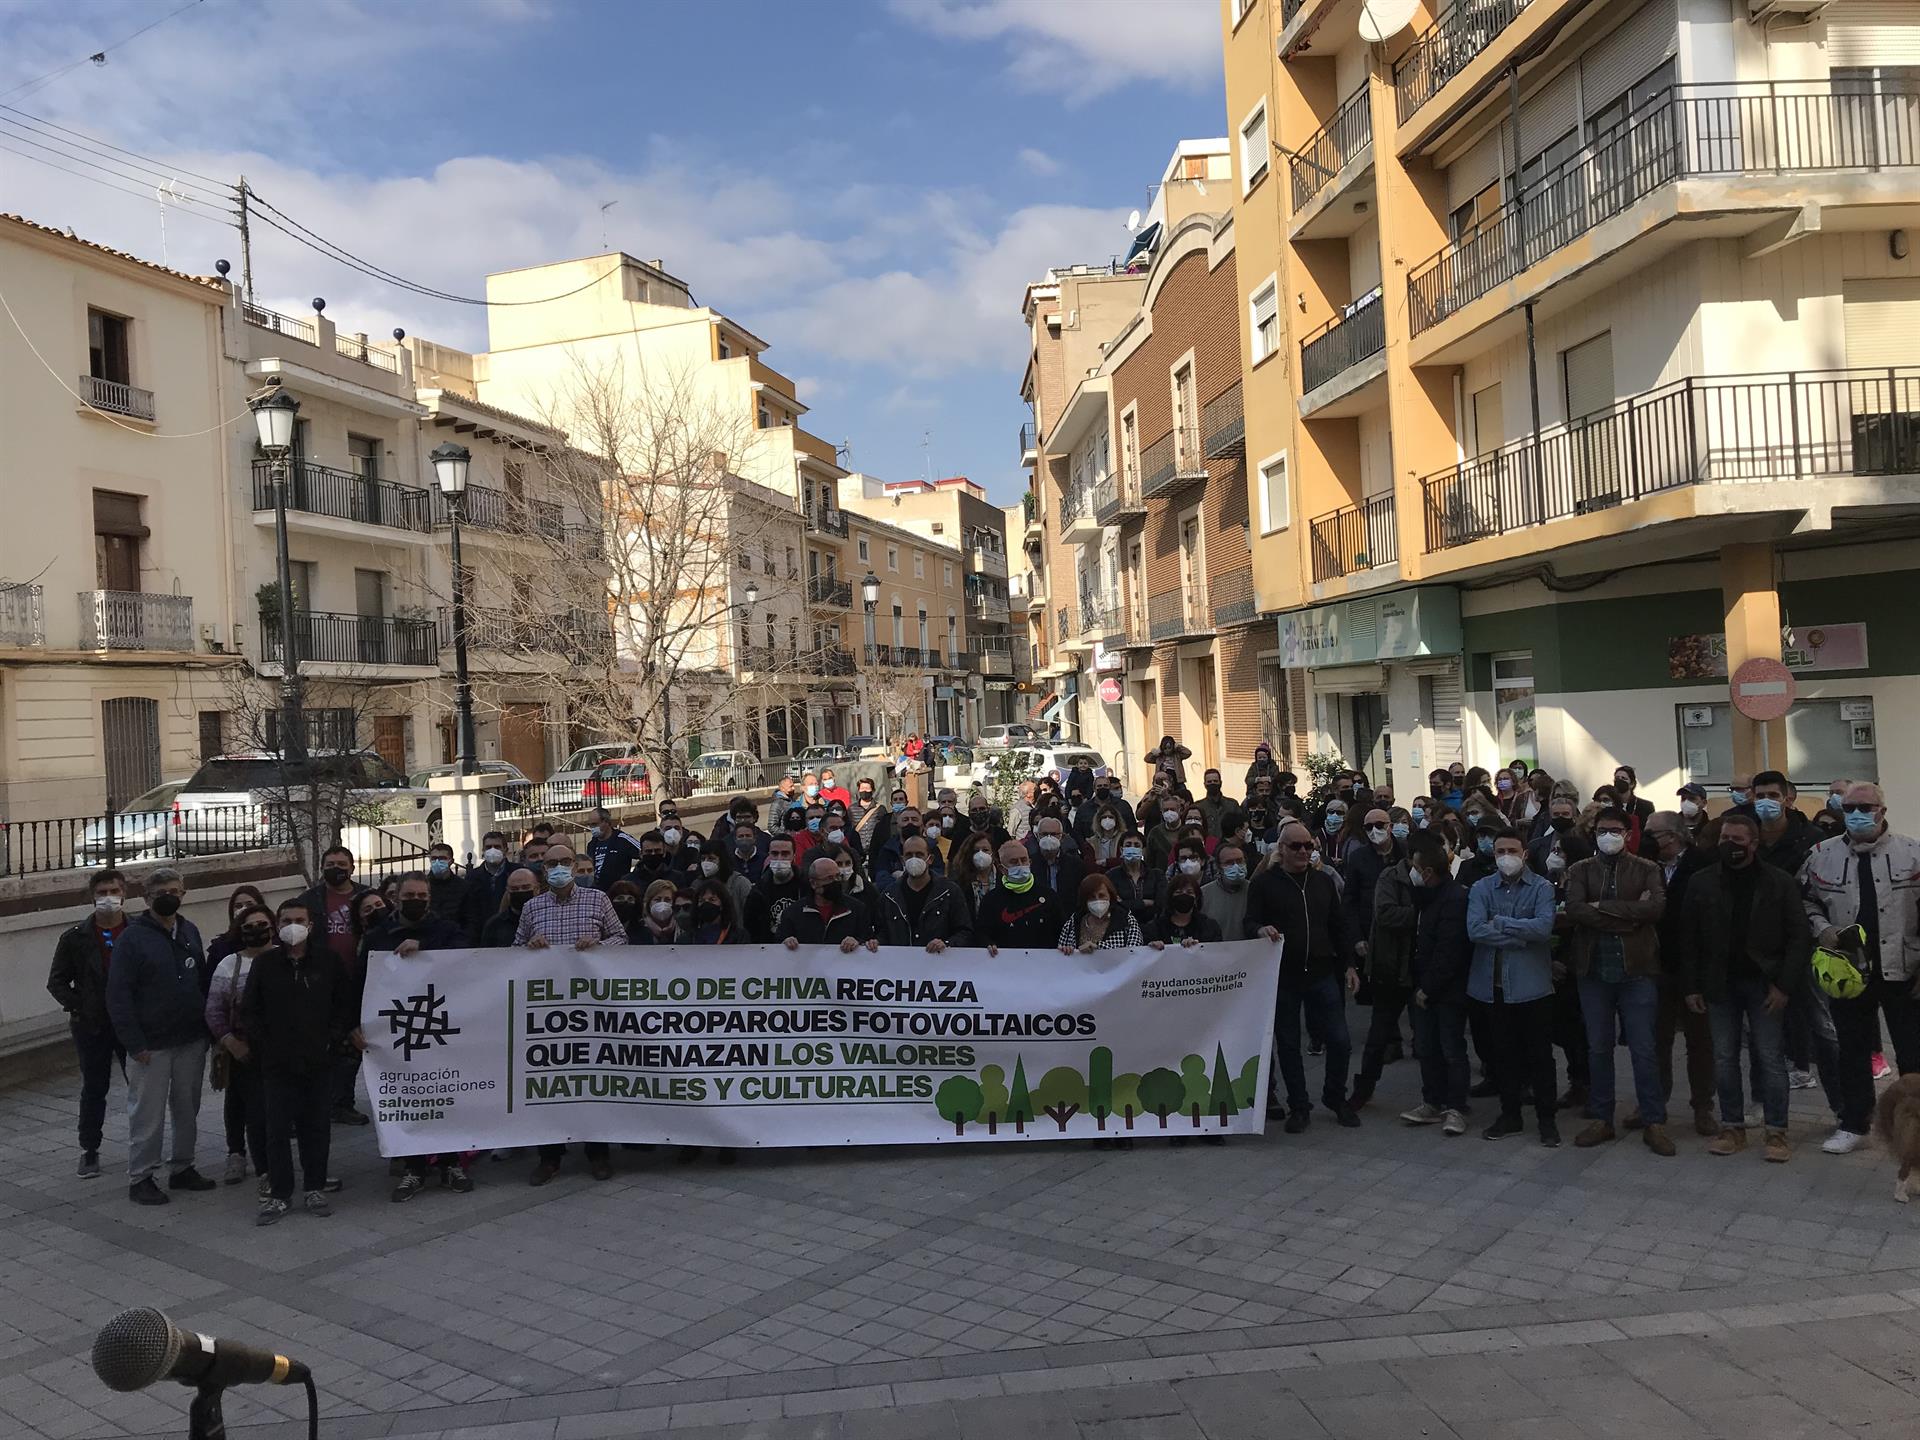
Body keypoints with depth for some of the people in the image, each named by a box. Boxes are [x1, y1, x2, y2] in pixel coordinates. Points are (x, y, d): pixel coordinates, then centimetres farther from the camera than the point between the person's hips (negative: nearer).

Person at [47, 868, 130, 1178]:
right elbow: (57, 981, 5)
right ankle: (89, 1151, 21)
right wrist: (78, 1008, -6)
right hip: (92, 1026, 1)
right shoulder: (75, 938, 1)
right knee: (93, 1089, 9)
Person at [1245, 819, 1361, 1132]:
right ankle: (1298, 1107, 20)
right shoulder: (1264, 883, -2)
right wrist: (1261, 929, -26)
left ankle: (1336, 1098, 25)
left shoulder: (1324, 881, 10)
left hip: (1322, 974, 3)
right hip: (1282, 977, -2)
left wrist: (1349, 965, 10)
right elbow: (1248, 923, -4)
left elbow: (1339, 926, 15)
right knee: (1288, 1045, 6)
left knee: (1339, 1041, 2)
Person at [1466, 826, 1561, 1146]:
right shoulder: (1480, 888, 3)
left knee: (1540, 1054, 5)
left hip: (1532, 984, -2)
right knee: (1503, 1053, 12)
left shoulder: (1541, 888, -2)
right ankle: (1510, 1115, 25)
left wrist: (1500, 922, -13)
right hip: (1494, 984, 2)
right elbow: (1475, 930, -12)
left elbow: (1544, 927, -19)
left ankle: (1547, 1119, 16)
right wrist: (1522, 935, -15)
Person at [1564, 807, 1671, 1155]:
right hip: (1593, 970, 2)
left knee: (1643, 1049, 1)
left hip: (1637, 970, -2)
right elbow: (1574, 910, -12)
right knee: (1598, 1048, 10)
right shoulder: (1581, 871, 6)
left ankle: (1654, 1123, 11)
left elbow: (1656, 907, -16)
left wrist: (1602, 907, -15)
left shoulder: (1647, 870, 3)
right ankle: (1600, 1119, 19)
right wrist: (1628, 916, -15)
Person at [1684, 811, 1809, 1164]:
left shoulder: (1779, 882, -3)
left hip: (1764, 985, -2)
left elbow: (1799, 937, -3)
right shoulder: (1702, 883, 2)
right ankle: (1732, 1128, 17)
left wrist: (1784, 986, -9)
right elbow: (1689, 939, 5)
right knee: (1724, 1060, 6)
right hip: (1720, 985, 2)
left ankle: (1776, 1132, 11)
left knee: (1771, 1058, 1)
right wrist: (1691, 987, 0)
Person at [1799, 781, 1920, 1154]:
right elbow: (1806, 900, 12)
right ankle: (1853, 1126, 23)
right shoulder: (1822, 854, 1)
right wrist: (1822, 928, -6)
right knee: (1852, 1052, 11)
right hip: (1848, 970, 2)